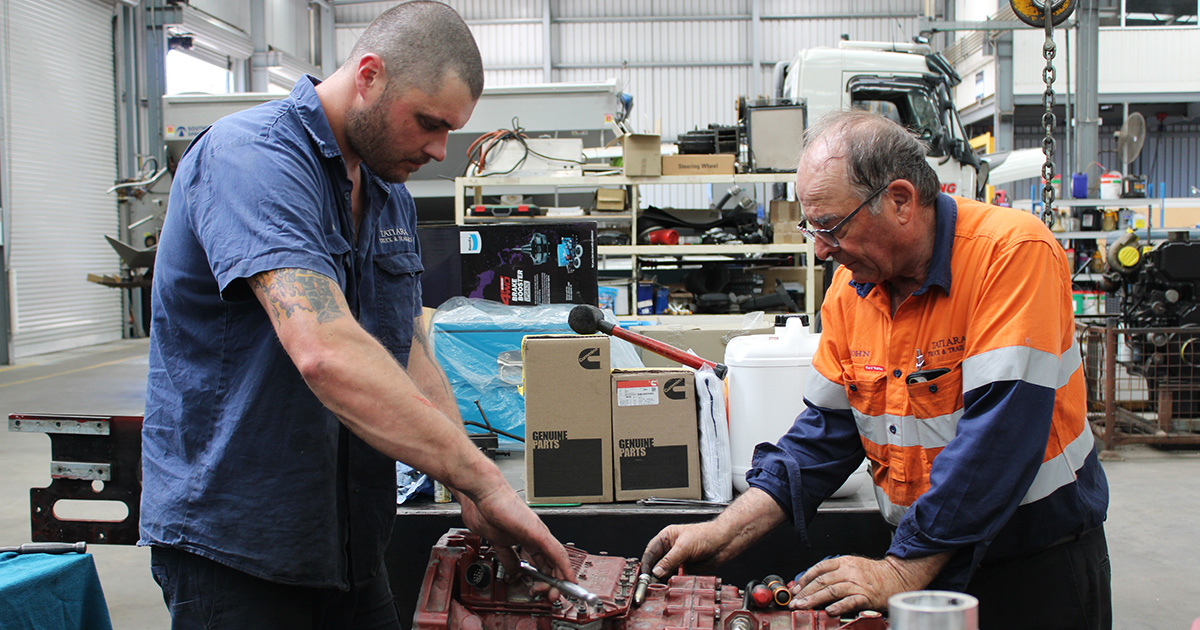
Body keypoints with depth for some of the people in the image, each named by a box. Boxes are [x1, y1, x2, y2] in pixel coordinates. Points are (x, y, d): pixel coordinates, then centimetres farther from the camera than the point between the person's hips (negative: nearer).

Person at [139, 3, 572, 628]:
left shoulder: (392, 197, 8)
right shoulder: (249, 156, -21)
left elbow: (410, 359, 8)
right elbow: (325, 353, -34)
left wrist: (470, 494, -7)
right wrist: (484, 480, -32)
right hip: (231, 545, -8)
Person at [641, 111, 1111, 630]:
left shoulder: (1012, 252, -22)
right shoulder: (851, 284, -2)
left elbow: (1000, 433, -28)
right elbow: (826, 430, 2)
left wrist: (902, 571, -27)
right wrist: (727, 532, -8)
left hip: (1039, 564, -5)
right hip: (924, 559, 5)